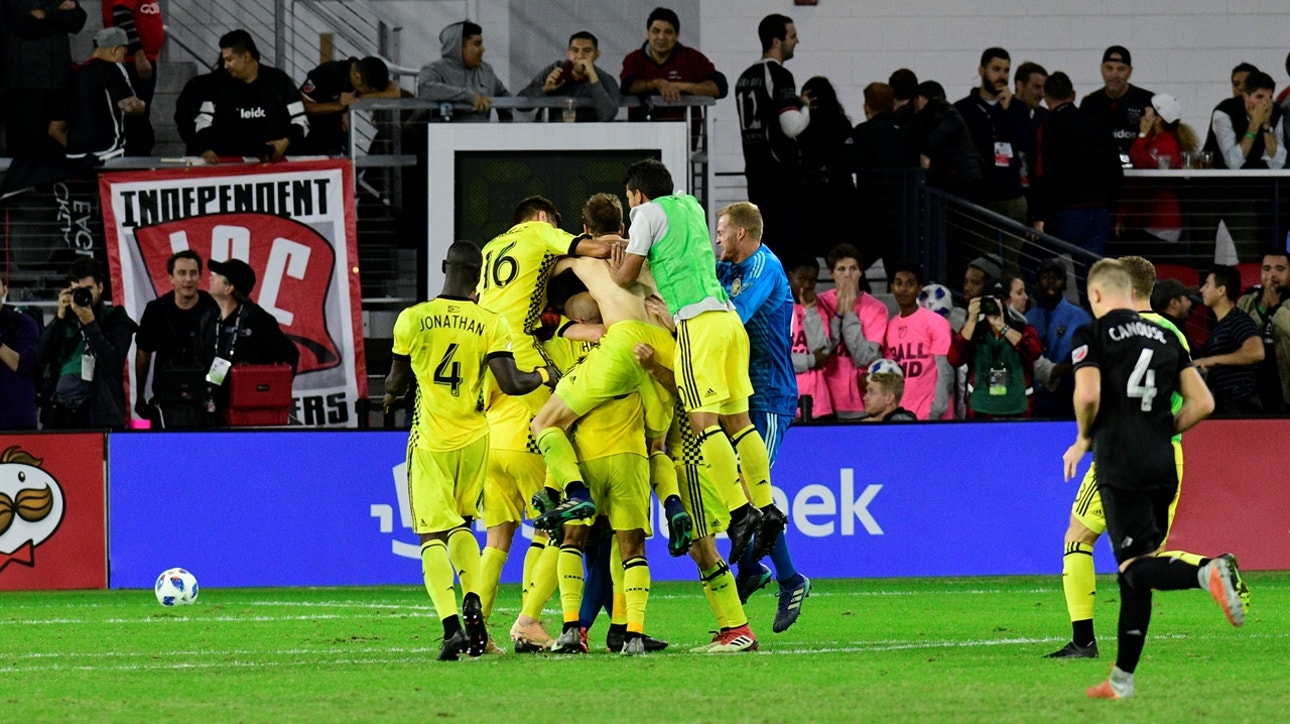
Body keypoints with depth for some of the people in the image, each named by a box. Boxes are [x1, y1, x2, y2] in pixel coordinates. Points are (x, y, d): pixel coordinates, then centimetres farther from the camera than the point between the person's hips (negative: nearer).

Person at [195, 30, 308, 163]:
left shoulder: (279, 81, 5)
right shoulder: (221, 86, 11)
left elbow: (300, 121, 7)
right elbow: (203, 121, 10)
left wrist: (287, 141, -12)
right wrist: (207, 149, -9)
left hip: (274, 162, -1)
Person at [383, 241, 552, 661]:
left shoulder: (413, 319, -4)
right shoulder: (490, 324, -5)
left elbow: (397, 382, 7)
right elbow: (510, 384, -10)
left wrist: (391, 394, 30)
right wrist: (543, 377, 10)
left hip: (430, 441, -2)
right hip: (473, 437, 2)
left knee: (432, 536, -1)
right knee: (461, 526, 21)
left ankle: (451, 624, -19)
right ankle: (473, 601, -2)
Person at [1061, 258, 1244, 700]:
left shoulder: (1093, 335, -1)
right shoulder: (1164, 338, 15)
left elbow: (1088, 394, -16)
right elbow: (1202, 402, 11)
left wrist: (1084, 439, 2)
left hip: (1120, 466, -6)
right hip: (1163, 468, 6)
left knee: (1136, 567, -12)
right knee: (1134, 574, 12)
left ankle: (1209, 573, -41)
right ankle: (1122, 680, 14)